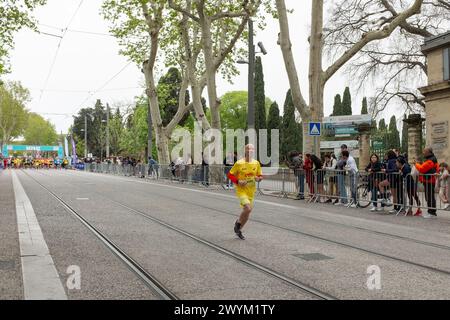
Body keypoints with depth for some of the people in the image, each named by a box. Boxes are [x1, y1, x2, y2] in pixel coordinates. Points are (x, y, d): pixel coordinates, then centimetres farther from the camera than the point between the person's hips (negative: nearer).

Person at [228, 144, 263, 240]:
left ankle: (239, 230, 32)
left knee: (248, 211, 10)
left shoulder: (256, 163, 2)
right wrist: (238, 181, -18)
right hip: (241, 190, -5)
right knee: (248, 208, -23)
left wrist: (258, 178, -10)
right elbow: (230, 174, -3)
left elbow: (260, 175, 13)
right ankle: (238, 222, 6)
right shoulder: (239, 163, -10)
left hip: (251, 191, 5)